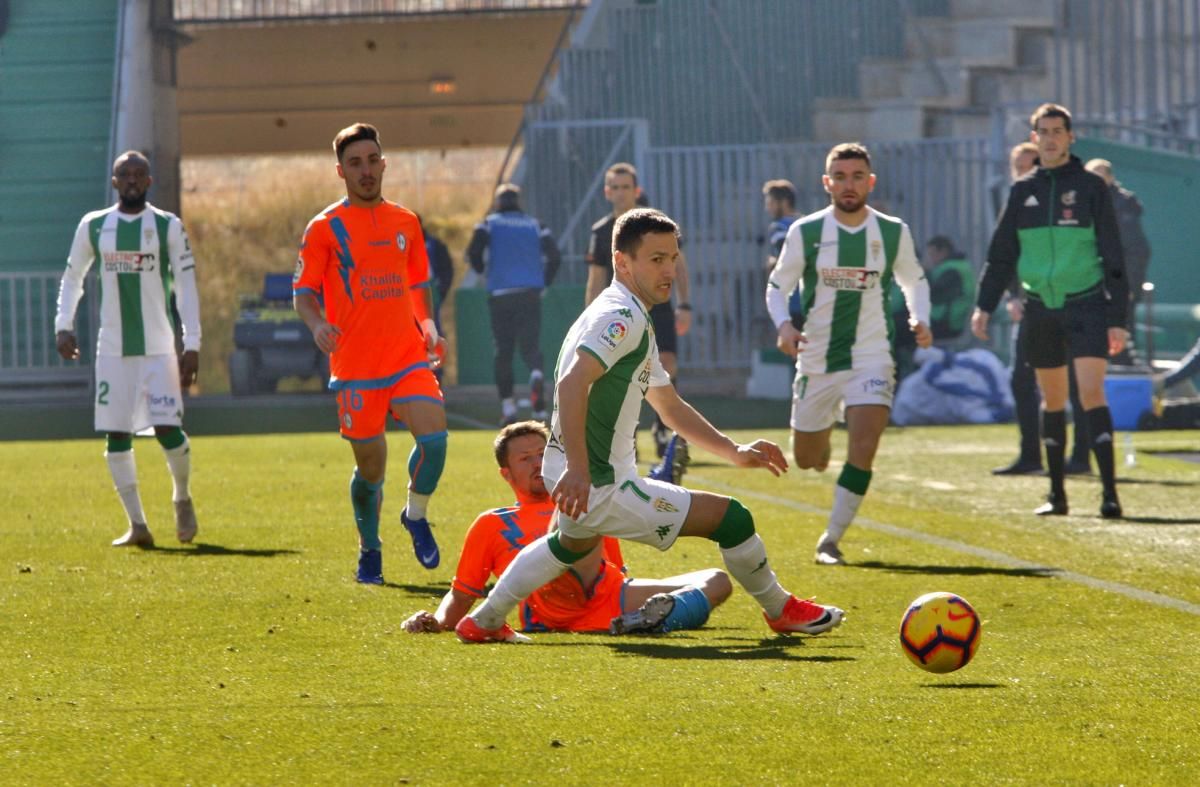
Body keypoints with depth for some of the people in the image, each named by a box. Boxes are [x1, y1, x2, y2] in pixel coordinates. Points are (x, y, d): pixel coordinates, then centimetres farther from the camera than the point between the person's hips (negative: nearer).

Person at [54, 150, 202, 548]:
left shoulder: (168, 227, -1)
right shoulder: (93, 226, 5)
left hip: (159, 348, -3)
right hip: (112, 350, 3)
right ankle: (137, 525, 6)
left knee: (167, 428, -11)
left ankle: (182, 498, 18)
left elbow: (186, 287, -2)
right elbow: (72, 276, 16)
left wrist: (192, 345, -8)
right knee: (116, 436, -1)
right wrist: (64, 325, 4)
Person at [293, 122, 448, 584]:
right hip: (355, 367, -2)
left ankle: (416, 516, 8)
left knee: (434, 436, -19)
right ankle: (369, 550, 26)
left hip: (408, 356, 3)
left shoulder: (405, 222, 12)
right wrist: (317, 324, -21)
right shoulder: (325, 228, -1)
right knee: (370, 466, 2)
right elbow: (303, 291, -1)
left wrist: (428, 325, 6)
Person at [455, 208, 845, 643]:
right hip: (602, 489, -11)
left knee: (573, 543, 42)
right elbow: (571, 383, -31)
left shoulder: (633, 322, 18)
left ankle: (484, 622, 46)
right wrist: (577, 469, -38)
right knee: (731, 518, -7)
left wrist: (734, 452, 19)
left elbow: (670, 407, 26)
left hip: (583, 481, 11)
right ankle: (782, 611, 14)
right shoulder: (621, 317, -16)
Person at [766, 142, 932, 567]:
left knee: (864, 446, -21)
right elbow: (777, 286, 4)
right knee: (807, 460, 10)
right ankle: (824, 435, 49)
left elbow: (914, 280, 17)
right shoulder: (805, 232, -4)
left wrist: (920, 320, -2)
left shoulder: (894, 233, 0)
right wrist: (783, 325, -16)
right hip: (817, 360, 1)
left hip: (871, 358, -1)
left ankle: (831, 540, -11)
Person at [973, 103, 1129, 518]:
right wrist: (984, 305, 5)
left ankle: (1110, 493, -18)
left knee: (1091, 392, -15)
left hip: (1086, 303, -4)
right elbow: (1001, 254, 15)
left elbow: (1113, 255, -1)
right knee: (1052, 401, 10)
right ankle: (1057, 492, 18)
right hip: (1041, 308, 4)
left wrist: (1117, 317, -6)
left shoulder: (1090, 186, -1)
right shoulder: (1023, 191, 9)